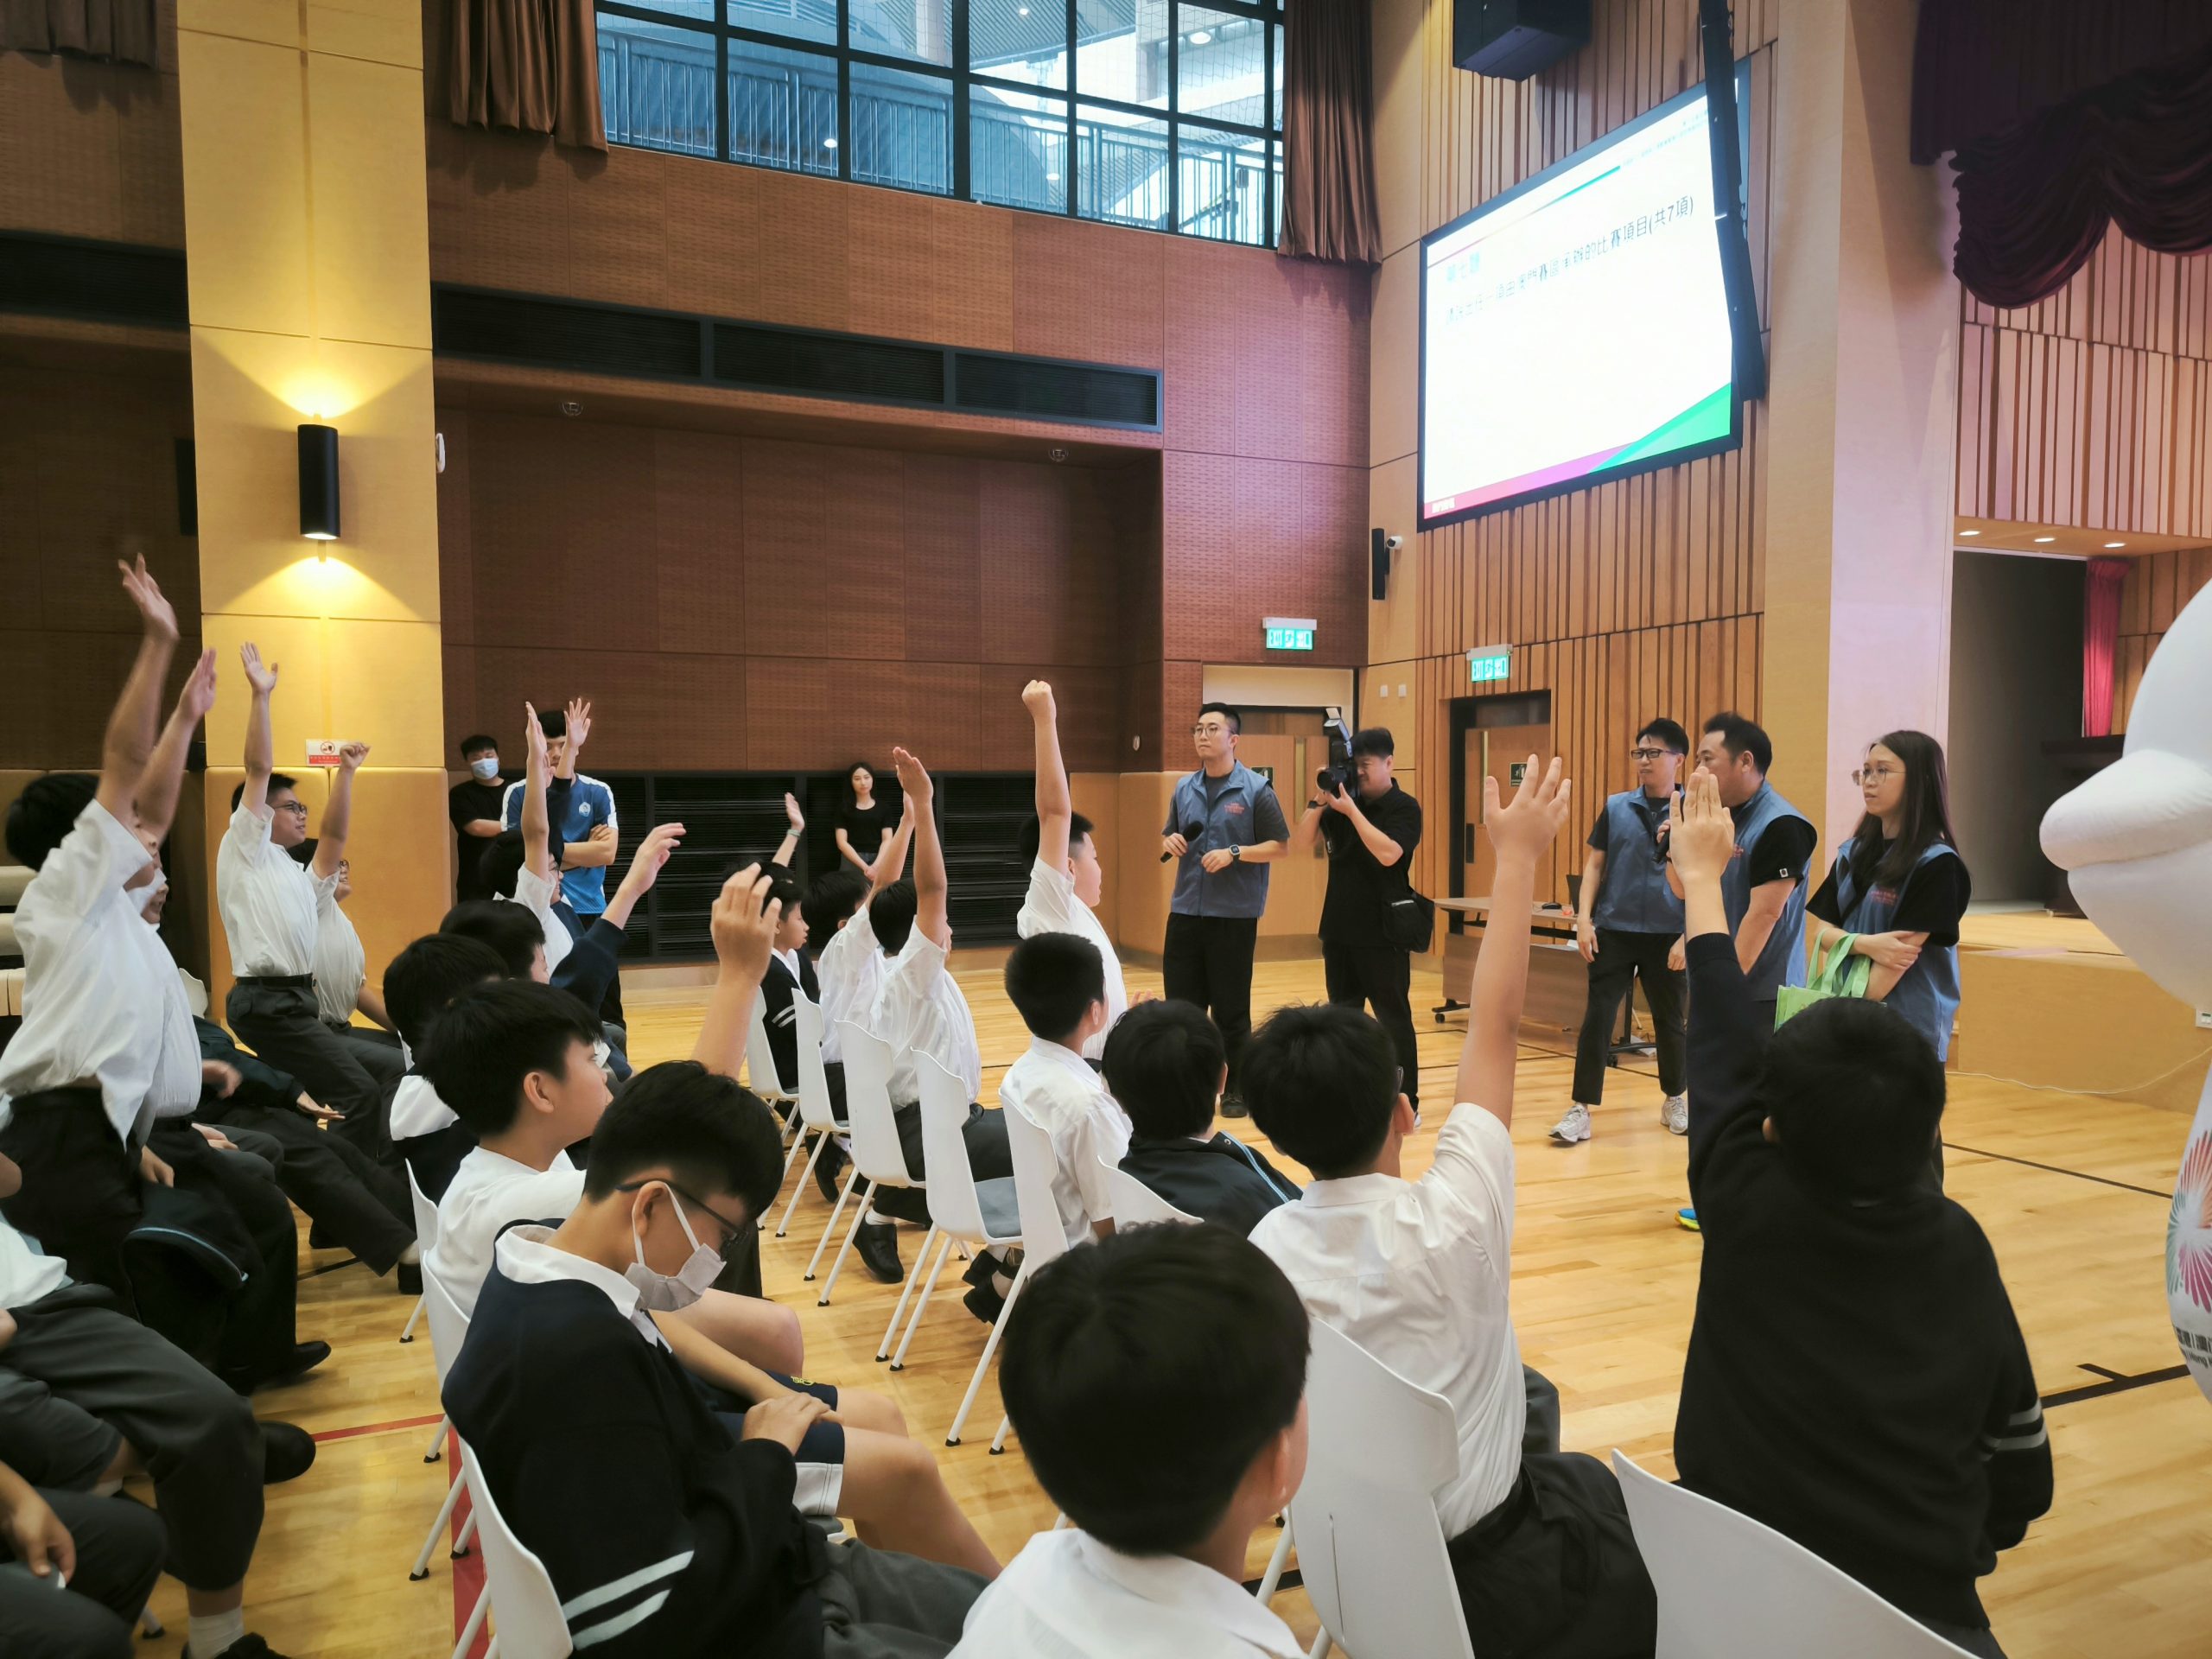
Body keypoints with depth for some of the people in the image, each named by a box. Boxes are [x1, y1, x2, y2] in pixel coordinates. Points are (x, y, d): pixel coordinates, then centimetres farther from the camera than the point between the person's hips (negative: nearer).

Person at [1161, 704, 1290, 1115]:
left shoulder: (1256, 789, -5)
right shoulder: (1184, 789, 10)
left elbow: (1278, 846, -6)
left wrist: (1234, 853, -19)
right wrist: (1170, 842, -4)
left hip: (1234, 914, -4)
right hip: (1185, 911, 5)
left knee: (1231, 1010, 3)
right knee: (1181, 1003, 7)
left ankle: (1237, 1090, 17)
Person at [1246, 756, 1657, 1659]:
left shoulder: (1266, 1248, -17)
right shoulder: (1449, 1223, -29)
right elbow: (1494, 1027, -20)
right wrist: (1518, 855, -11)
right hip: (1476, 1577, -4)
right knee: (1600, 1489, 26)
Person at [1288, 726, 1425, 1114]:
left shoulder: (1404, 807, -6)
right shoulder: (1342, 802, 8)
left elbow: (1388, 853, -23)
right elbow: (1302, 843, 2)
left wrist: (1351, 810, -22)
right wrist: (1319, 801, -9)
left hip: (1383, 932, -6)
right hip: (1339, 928, 6)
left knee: (1393, 1017, -1)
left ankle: (1406, 1103, 5)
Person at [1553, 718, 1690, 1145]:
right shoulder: (1616, 806, 3)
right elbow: (1595, 864, 6)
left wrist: (1688, 937, -9)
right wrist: (1584, 917, -4)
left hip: (1667, 936, -1)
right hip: (1614, 930, 1)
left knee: (1670, 1021, 13)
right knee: (1597, 1017, -2)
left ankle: (1675, 1100, 32)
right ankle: (1581, 1108, 4)